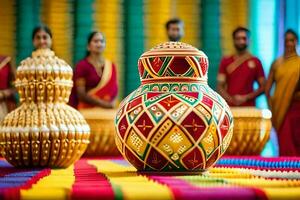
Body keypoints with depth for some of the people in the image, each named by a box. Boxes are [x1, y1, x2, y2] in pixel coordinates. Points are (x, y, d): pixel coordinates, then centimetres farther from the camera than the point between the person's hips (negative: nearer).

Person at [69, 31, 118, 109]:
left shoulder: (111, 66, 10)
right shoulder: (82, 66, -4)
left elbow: (114, 90, 14)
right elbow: (81, 94, -9)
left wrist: (111, 103, -7)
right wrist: (102, 103, -16)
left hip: (108, 111, 4)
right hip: (87, 110, -4)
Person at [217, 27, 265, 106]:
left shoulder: (255, 62, 6)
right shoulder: (226, 61, 9)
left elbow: (263, 87, 6)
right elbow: (219, 86, 7)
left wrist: (246, 98, -8)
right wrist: (231, 99, -11)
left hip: (249, 107, -1)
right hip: (230, 107, 1)